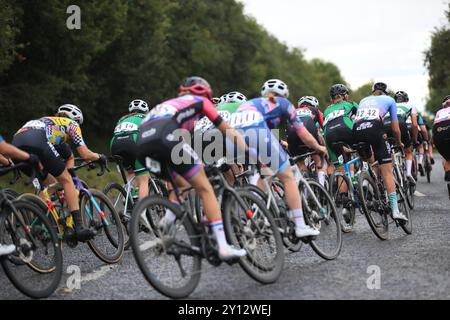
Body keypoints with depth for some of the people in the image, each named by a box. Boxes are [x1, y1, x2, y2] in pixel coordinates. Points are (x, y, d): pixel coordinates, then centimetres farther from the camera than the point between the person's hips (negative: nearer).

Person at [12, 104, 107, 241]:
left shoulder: (46, 122, 43)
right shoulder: (71, 124, 26)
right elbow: (85, 154, 20)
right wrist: (100, 157, 40)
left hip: (16, 143, 6)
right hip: (36, 141, -6)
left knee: (49, 183, 25)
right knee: (66, 180, 7)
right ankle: (78, 226, -3)